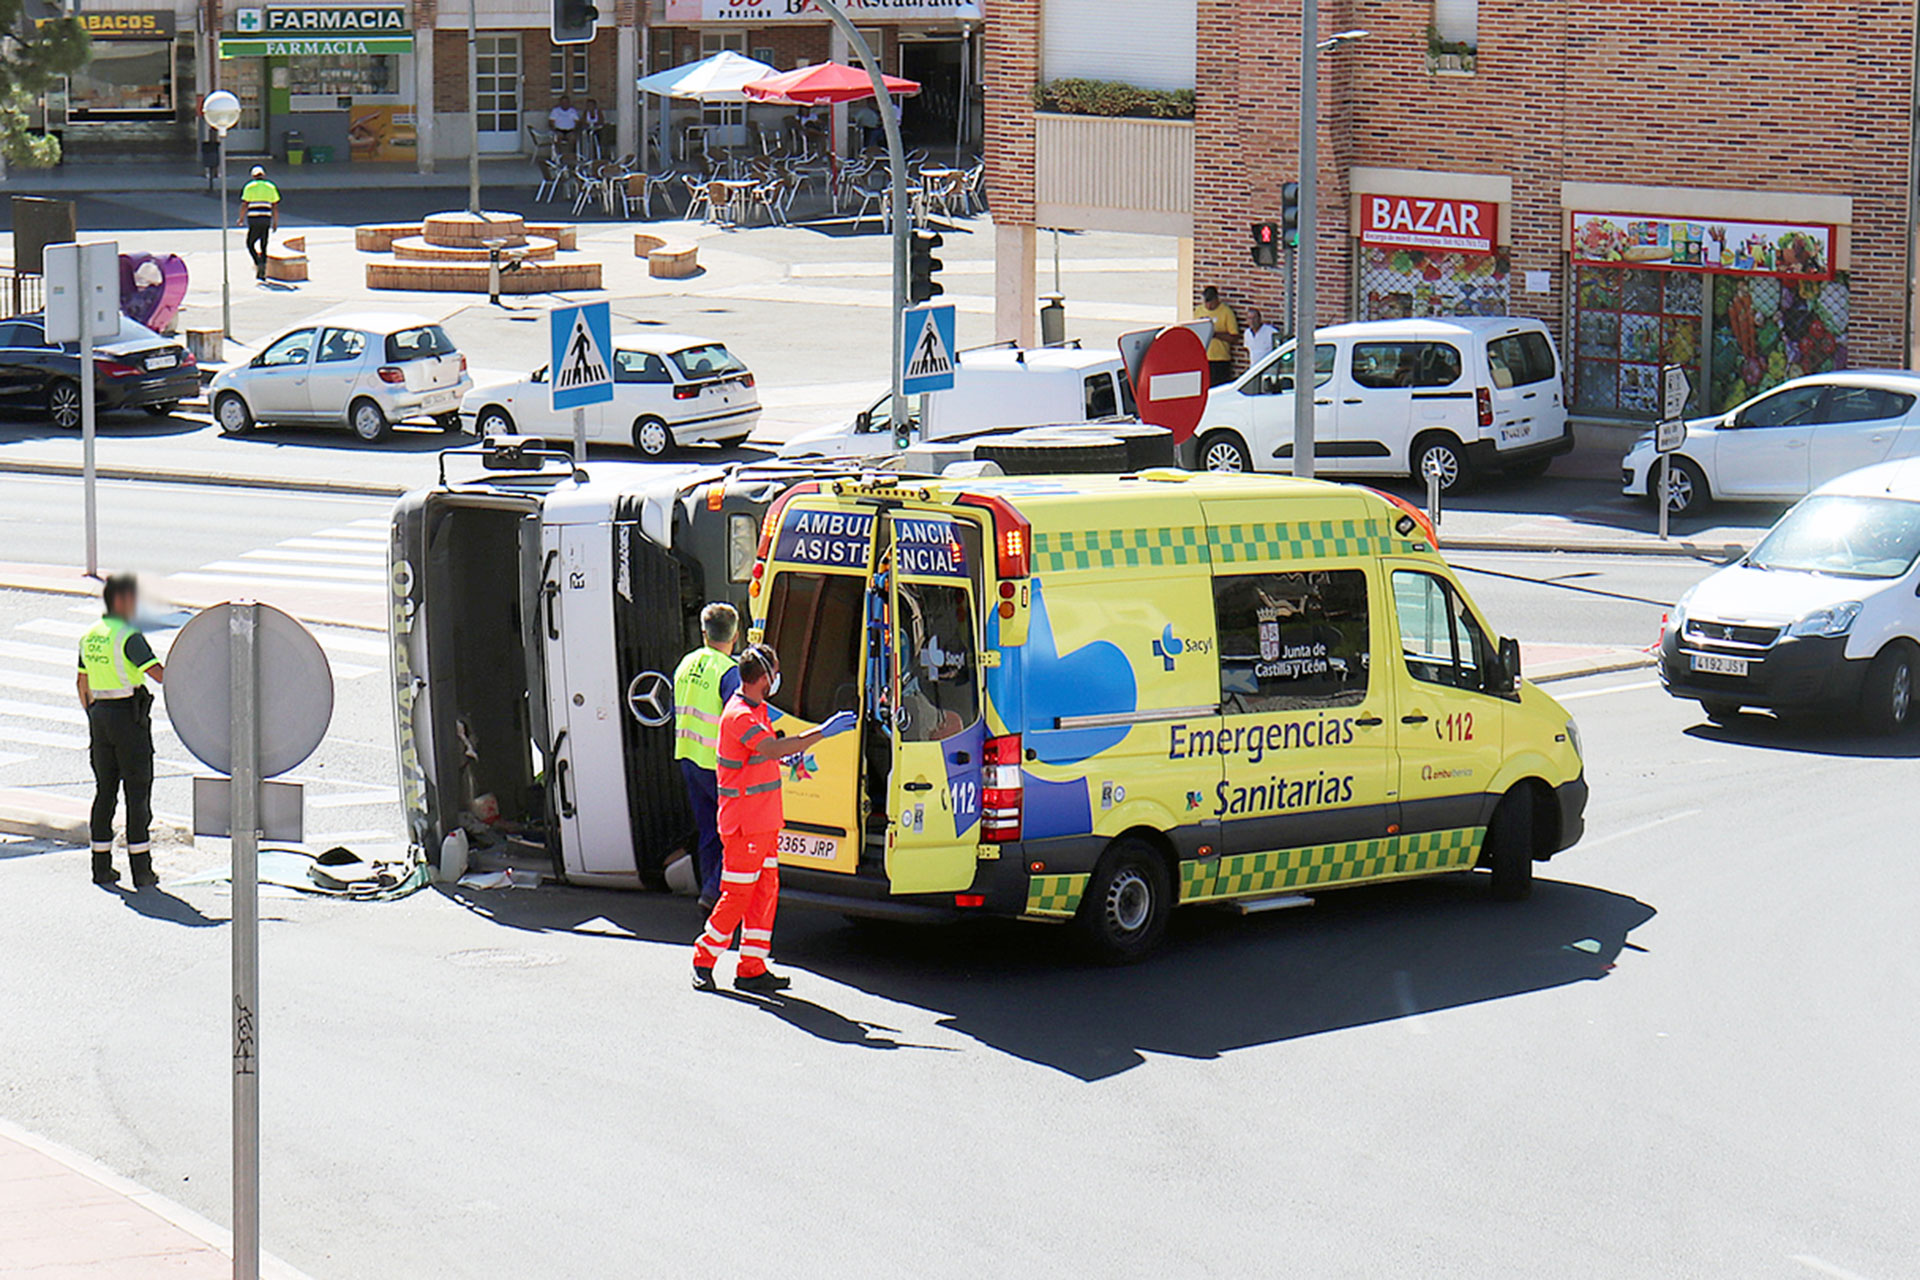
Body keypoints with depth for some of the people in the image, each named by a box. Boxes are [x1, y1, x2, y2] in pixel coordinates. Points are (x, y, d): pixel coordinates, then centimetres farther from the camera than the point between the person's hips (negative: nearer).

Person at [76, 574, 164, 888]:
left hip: (99, 712, 7)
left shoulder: (89, 636, 10)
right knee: (138, 793, -3)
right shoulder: (128, 637, -15)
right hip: (128, 715, -7)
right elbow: (159, 674, -24)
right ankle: (141, 869, -3)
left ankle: (101, 865, 12)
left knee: (105, 791, 12)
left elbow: (82, 683, 18)